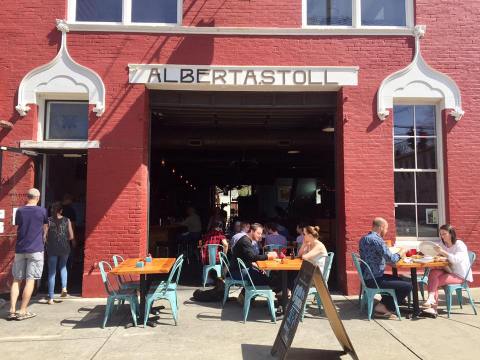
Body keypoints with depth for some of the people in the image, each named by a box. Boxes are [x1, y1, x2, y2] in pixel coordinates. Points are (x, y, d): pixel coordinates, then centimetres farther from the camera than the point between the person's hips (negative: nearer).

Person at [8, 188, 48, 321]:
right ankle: (22, 311, 0)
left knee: (17, 280, 11)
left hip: (20, 249, 4)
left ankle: (12, 310, 6)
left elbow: (18, 228, 17)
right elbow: (45, 229, 14)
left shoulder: (19, 211, 5)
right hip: (35, 250, -3)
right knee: (30, 280, 0)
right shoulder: (42, 211, -3)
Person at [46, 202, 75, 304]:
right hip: (64, 248, 1)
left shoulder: (48, 220, -3)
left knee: (52, 272, 6)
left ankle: (51, 298, 8)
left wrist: (50, 241, 14)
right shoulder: (67, 220, -1)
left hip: (52, 249, -1)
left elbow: (45, 236, -6)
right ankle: (64, 287, 7)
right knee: (63, 267, 26)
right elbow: (71, 237, -1)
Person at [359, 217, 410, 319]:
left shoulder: (364, 238, 9)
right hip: (374, 280, -10)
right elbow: (391, 259, -24)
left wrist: (396, 254, 17)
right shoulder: (377, 239, -20)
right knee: (408, 286, -7)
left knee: (399, 279, 27)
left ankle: (384, 304, 22)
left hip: (367, 277, 10)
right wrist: (400, 254, -3)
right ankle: (383, 307, 4)